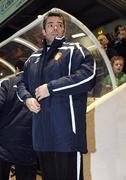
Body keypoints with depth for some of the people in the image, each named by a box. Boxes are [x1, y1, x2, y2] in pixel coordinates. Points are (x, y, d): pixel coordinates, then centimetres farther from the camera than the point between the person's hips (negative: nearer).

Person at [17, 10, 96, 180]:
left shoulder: (75, 50, 2)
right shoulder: (33, 58, 21)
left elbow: (88, 74, -15)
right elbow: (22, 83, 28)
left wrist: (51, 87, -14)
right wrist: (27, 98, 3)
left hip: (67, 130, -6)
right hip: (41, 132, 6)